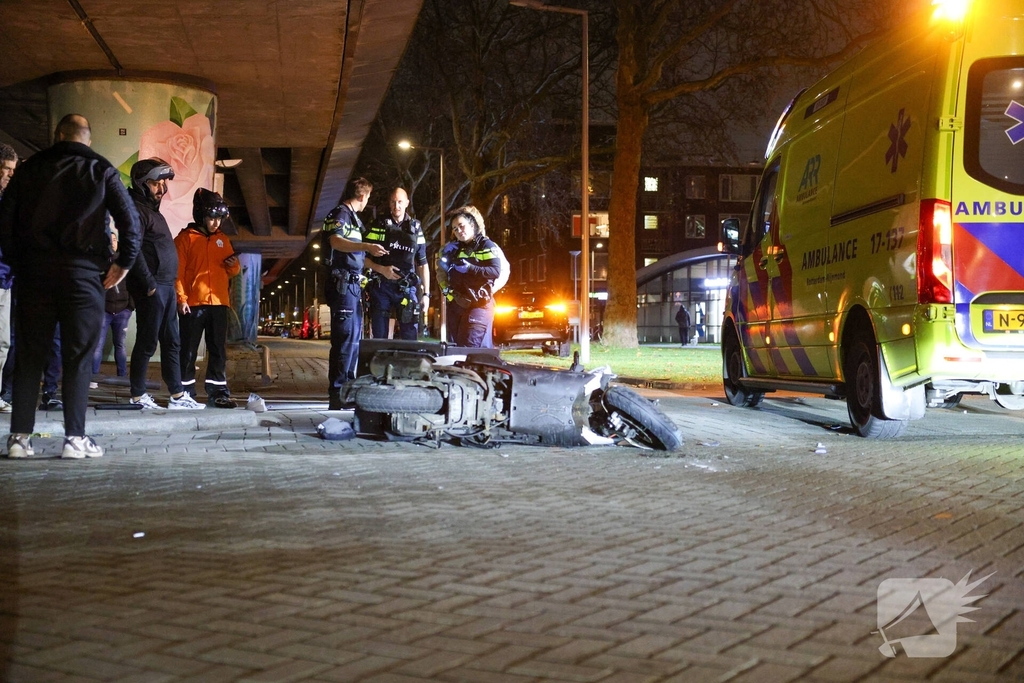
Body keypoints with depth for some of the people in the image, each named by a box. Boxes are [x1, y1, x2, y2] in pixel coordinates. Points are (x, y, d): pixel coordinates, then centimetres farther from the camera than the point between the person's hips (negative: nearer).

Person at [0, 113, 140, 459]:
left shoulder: (30, 169, 9)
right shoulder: (101, 171, 3)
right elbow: (130, 220, -5)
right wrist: (123, 262, 4)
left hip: (34, 273, 2)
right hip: (83, 272, -2)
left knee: (29, 355, 7)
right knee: (78, 357, 1)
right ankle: (75, 438, -1)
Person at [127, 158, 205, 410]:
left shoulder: (152, 210, 21)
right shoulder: (137, 210, -9)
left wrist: (171, 285, 16)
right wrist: (149, 284, -20)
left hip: (165, 286, 10)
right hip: (151, 288, -10)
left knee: (171, 342, 10)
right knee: (147, 343, -4)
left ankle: (177, 396, 15)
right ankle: (138, 396, 4)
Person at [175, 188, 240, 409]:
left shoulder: (223, 240, 15)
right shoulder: (185, 238, 0)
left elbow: (233, 271, 19)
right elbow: (178, 271, -6)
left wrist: (234, 265, -4)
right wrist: (181, 298, -14)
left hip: (219, 303, 5)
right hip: (193, 303, -5)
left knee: (219, 350, 5)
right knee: (188, 351, 2)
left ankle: (218, 392, 9)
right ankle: (185, 393, 8)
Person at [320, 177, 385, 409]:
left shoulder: (353, 217, 21)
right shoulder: (339, 214, -7)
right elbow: (336, 241, -27)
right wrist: (366, 246, -40)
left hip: (353, 285, 10)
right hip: (342, 284, -10)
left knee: (354, 337, 13)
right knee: (345, 338, -13)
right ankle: (336, 394, -14)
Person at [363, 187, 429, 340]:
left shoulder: (416, 229, 9)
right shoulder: (379, 226, 4)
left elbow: (422, 264, 11)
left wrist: (426, 293, 5)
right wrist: (381, 269, -14)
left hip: (407, 288, 1)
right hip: (381, 287, -1)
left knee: (410, 337, 0)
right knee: (379, 337, 2)